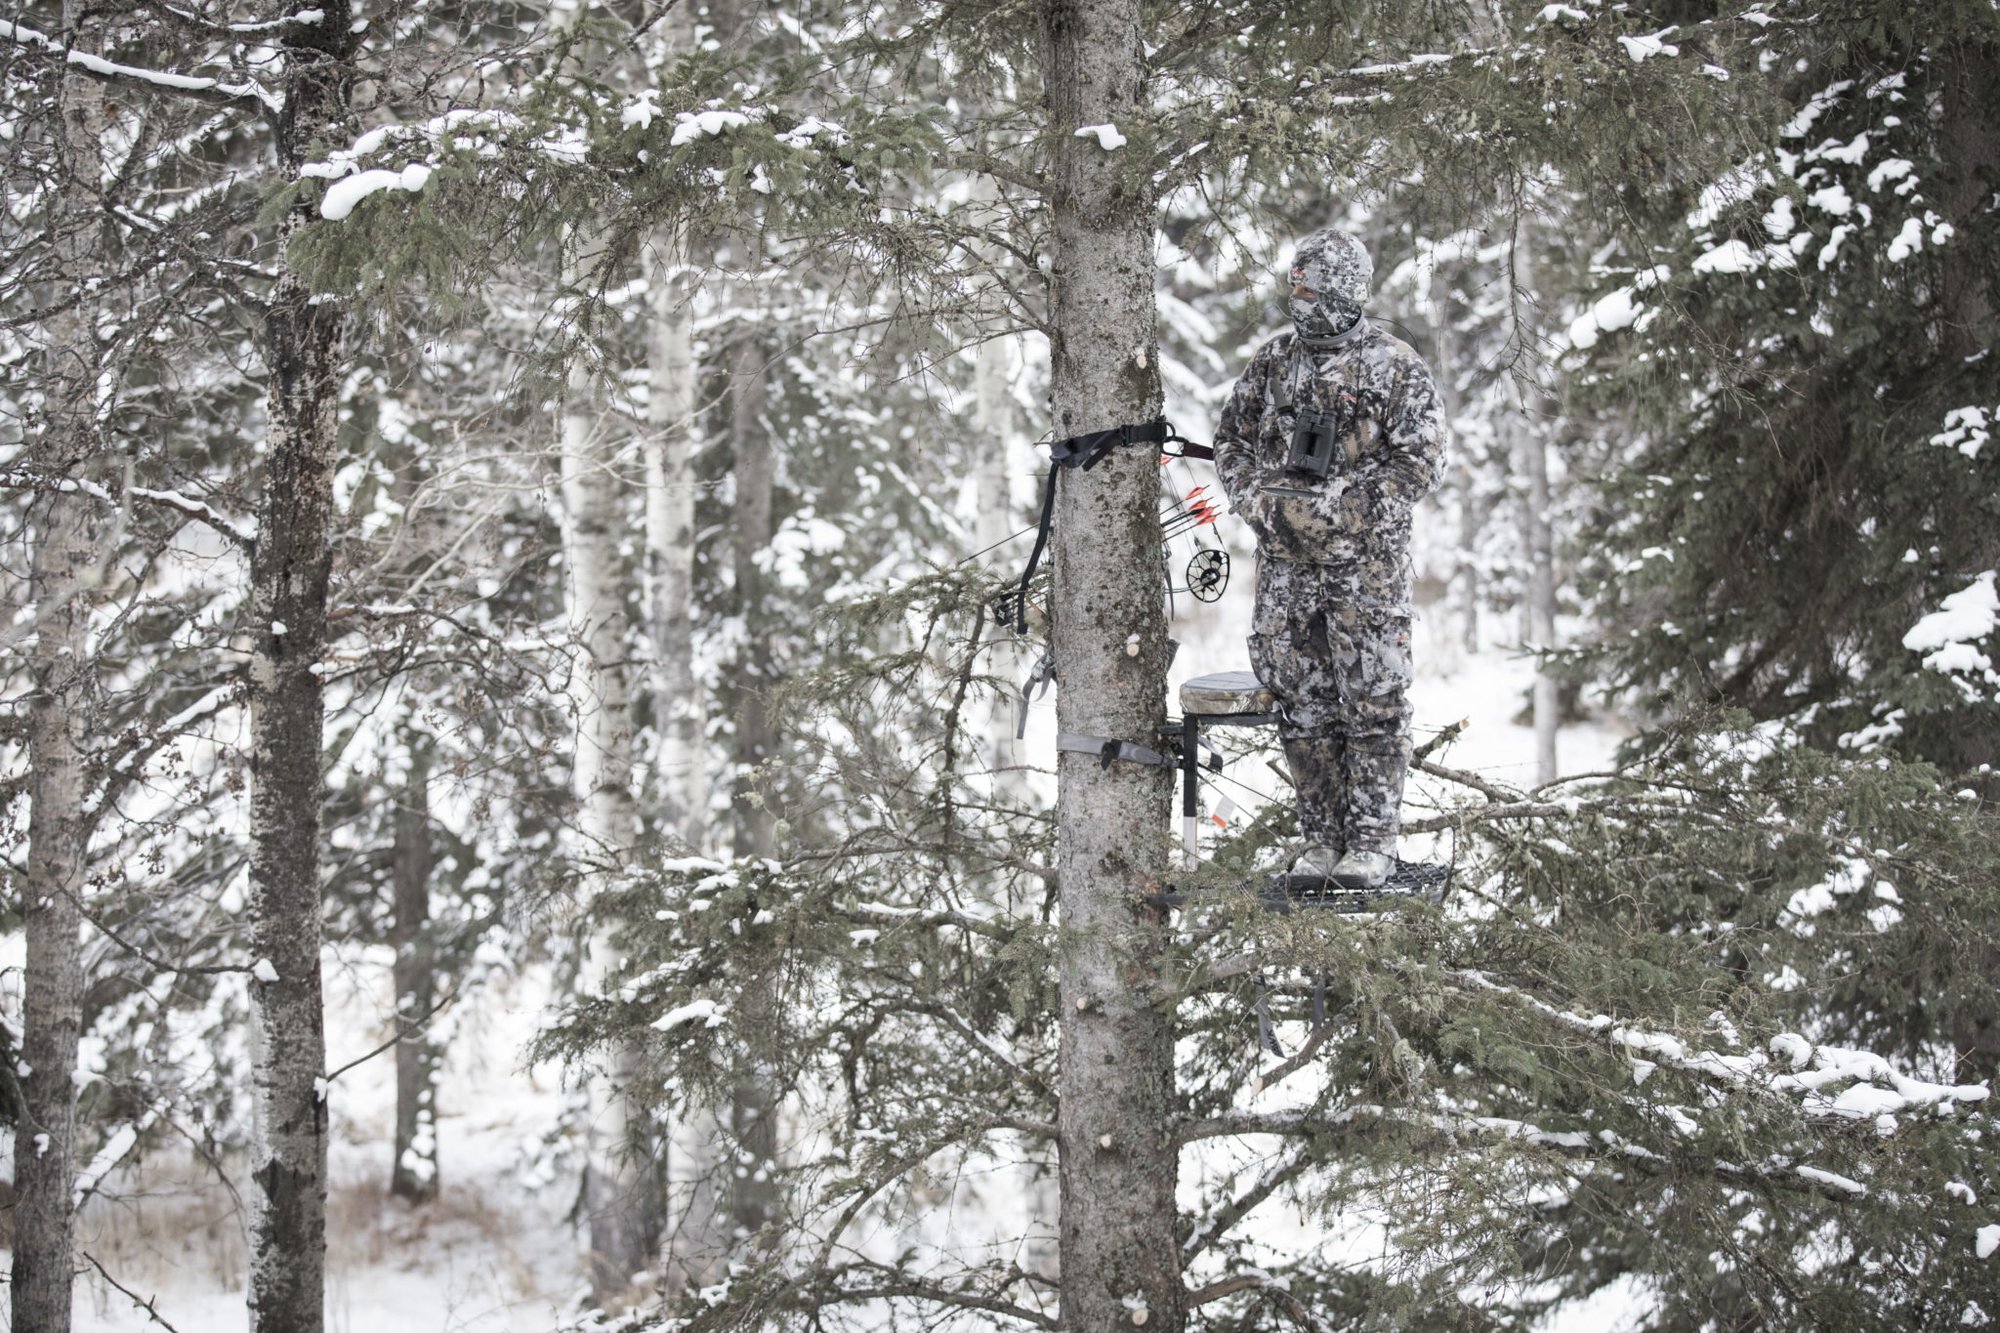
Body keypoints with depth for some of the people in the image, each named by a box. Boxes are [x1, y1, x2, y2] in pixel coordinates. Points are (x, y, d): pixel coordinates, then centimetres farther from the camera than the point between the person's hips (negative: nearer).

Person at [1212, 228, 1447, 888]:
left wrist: (1335, 508, -15)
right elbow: (1232, 442, 16)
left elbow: (1419, 463, -9)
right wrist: (1260, 501, -2)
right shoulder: (1272, 362, 10)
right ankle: (1320, 837, 17)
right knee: (1302, 704, 7)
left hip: (1366, 564, -5)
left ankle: (1373, 840, 6)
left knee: (1371, 702, -2)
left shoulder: (1395, 368, -5)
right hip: (1285, 563, 5)